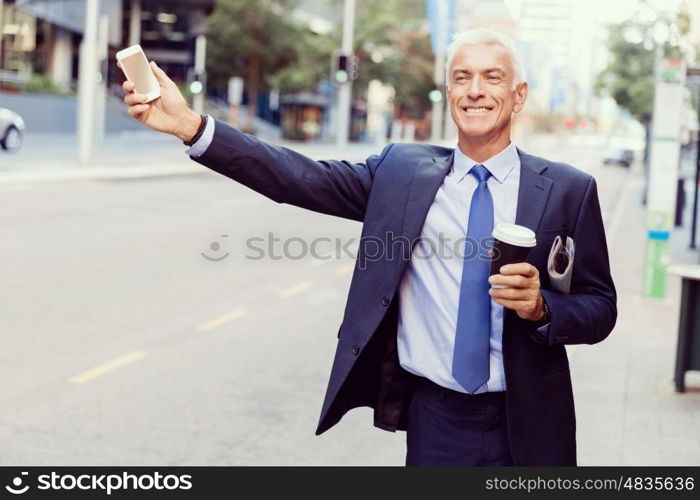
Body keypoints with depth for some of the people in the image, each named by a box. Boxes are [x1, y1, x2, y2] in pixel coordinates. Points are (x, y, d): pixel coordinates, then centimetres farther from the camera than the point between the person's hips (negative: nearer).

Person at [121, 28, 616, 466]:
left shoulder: (567, 189, -3)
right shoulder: (403, 171, 1)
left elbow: (600, 309, 0)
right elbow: (305, 179, -7)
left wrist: (542, 307, -21)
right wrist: (190, 125, -15)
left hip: (528, 428, -1)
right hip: (435, 418, 1)